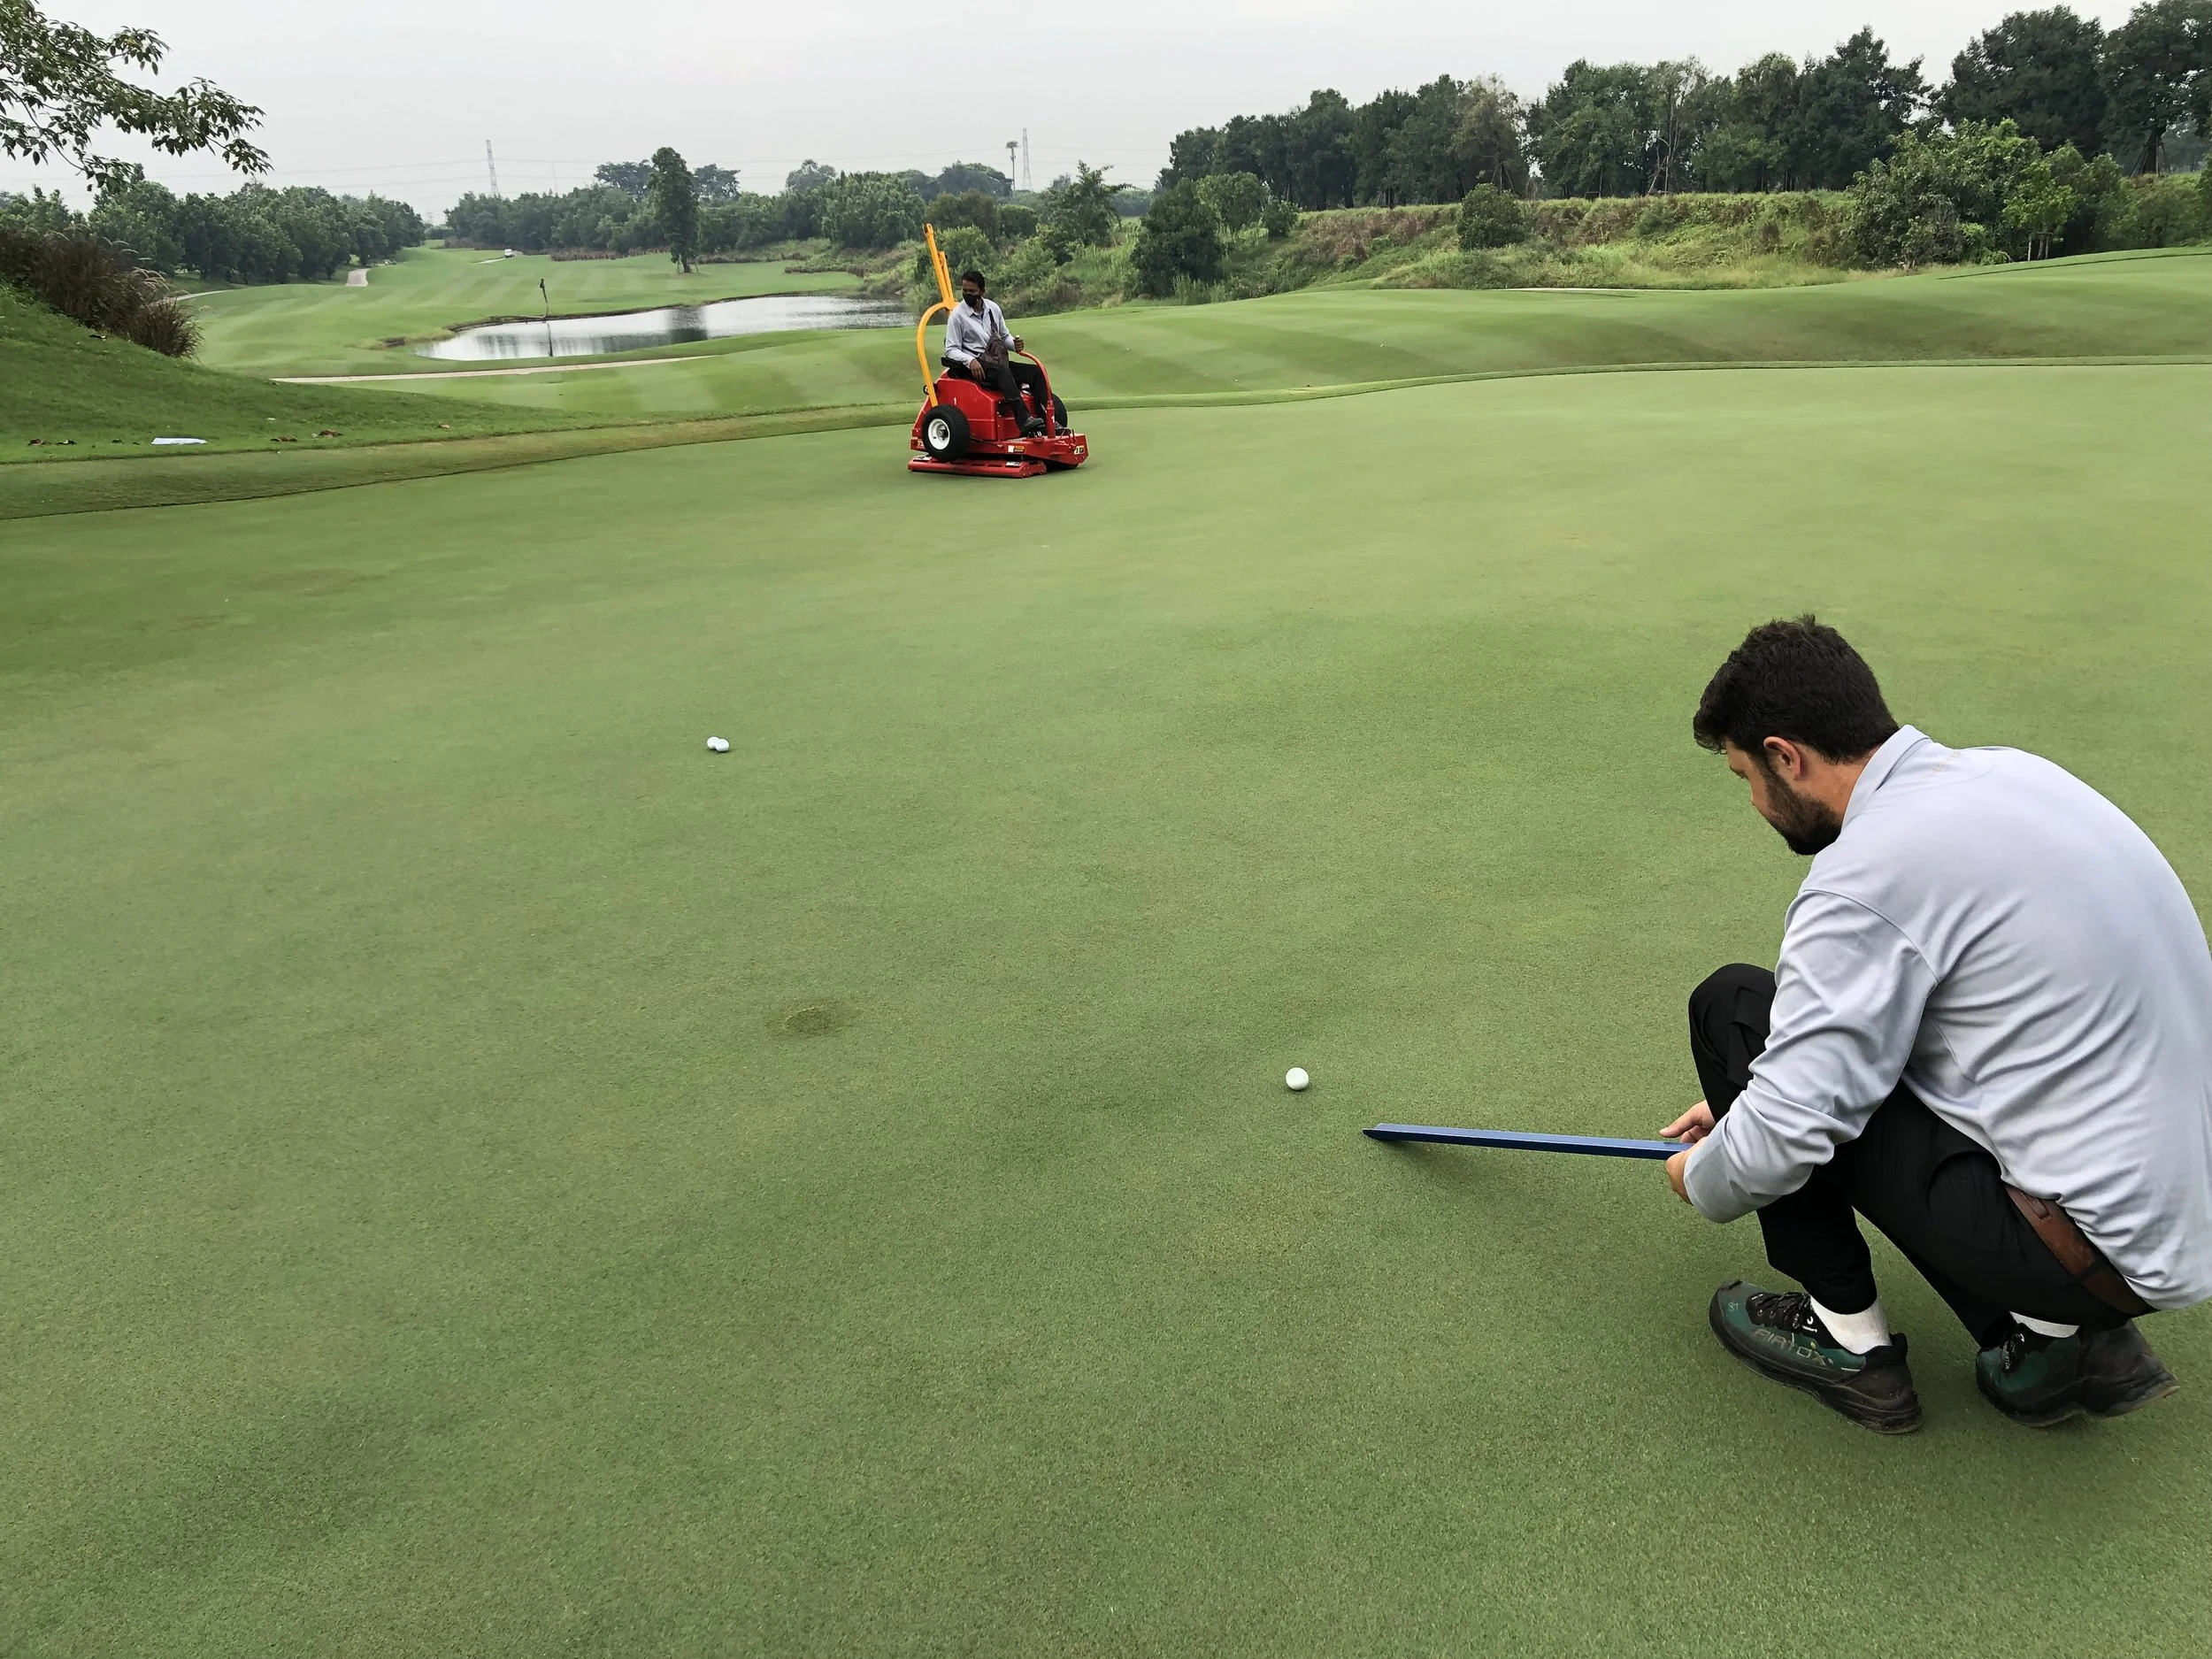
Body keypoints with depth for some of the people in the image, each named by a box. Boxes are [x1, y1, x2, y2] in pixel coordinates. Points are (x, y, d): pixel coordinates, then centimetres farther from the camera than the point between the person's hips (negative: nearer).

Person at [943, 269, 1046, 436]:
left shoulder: (993, 308, 13)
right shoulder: (957, 315, -2)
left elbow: (1004, 336, 22)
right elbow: (951, 349, -6)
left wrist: (1014, 344, -3)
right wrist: (970, 361, -25)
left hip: (998, 361, 6)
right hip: (976, 365, -6)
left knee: (1036, 371, -13)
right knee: (1003, 372, -37)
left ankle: (1048, 421, -25)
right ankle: (1025, 421, -53)